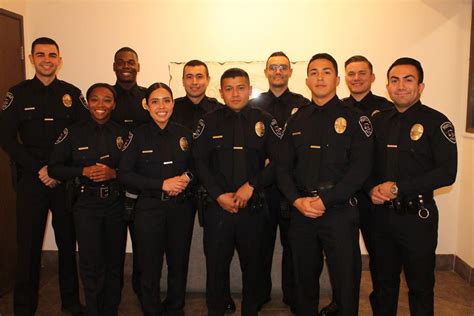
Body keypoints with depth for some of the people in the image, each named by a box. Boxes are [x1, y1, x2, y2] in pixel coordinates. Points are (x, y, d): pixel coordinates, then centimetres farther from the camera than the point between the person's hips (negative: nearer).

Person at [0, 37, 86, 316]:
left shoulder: (72, 94, 5)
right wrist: (38, 169, -8)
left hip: (67, 180, 1)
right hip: (31, 178, 0)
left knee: (68, 242, 6)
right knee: (29, 245, 4)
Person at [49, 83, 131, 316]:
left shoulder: (124, 134, 3)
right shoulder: (73, 132, 0)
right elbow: (54, 168, 0)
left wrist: (113, 173, -16)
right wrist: (84, 171, -15)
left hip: (116, 204, 2)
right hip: (86, 204, -1)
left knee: (114, 262, 8)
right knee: (91, 264, -3)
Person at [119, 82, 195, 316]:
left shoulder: (184, 133, 4)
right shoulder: (138, 135, -4)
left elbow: (195, 166, 13)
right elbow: (125, 174, -7)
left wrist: (187, 178, -10)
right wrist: (162, 184, -14)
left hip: (181, 208, 3)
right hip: (149, 208, -2)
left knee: (179, 264, 14)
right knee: (149, 268, 6)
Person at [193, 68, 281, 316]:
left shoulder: (264, 121, 3)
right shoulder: (209, 121, 4)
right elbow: (200, 162, 0)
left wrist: (252, 185, -12)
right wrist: (219, 195, -10)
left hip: (254, 205, 0)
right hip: (217, 205, 0)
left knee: (252, 265, 13)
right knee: (216, 265, 8)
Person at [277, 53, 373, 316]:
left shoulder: (354, 119, -1)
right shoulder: (296, 121, 11)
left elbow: (360, 168, -10)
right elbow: (283, 166, 7)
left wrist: (325, 201, -15)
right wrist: (297, 200, -8)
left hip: (340, 211, -3)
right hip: (301, 212, 4)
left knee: (346, 282, 4)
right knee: (304, 279, 15)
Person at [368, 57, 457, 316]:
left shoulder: (436, 122, -8)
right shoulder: (379, 121, 7)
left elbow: (447, 173, -15)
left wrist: (398, 188, -19)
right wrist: (372, 188, -9)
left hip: (418, 216, -4)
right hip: (382, 214, 4)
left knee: (420, 286, 11)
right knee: (384, 281, 19)